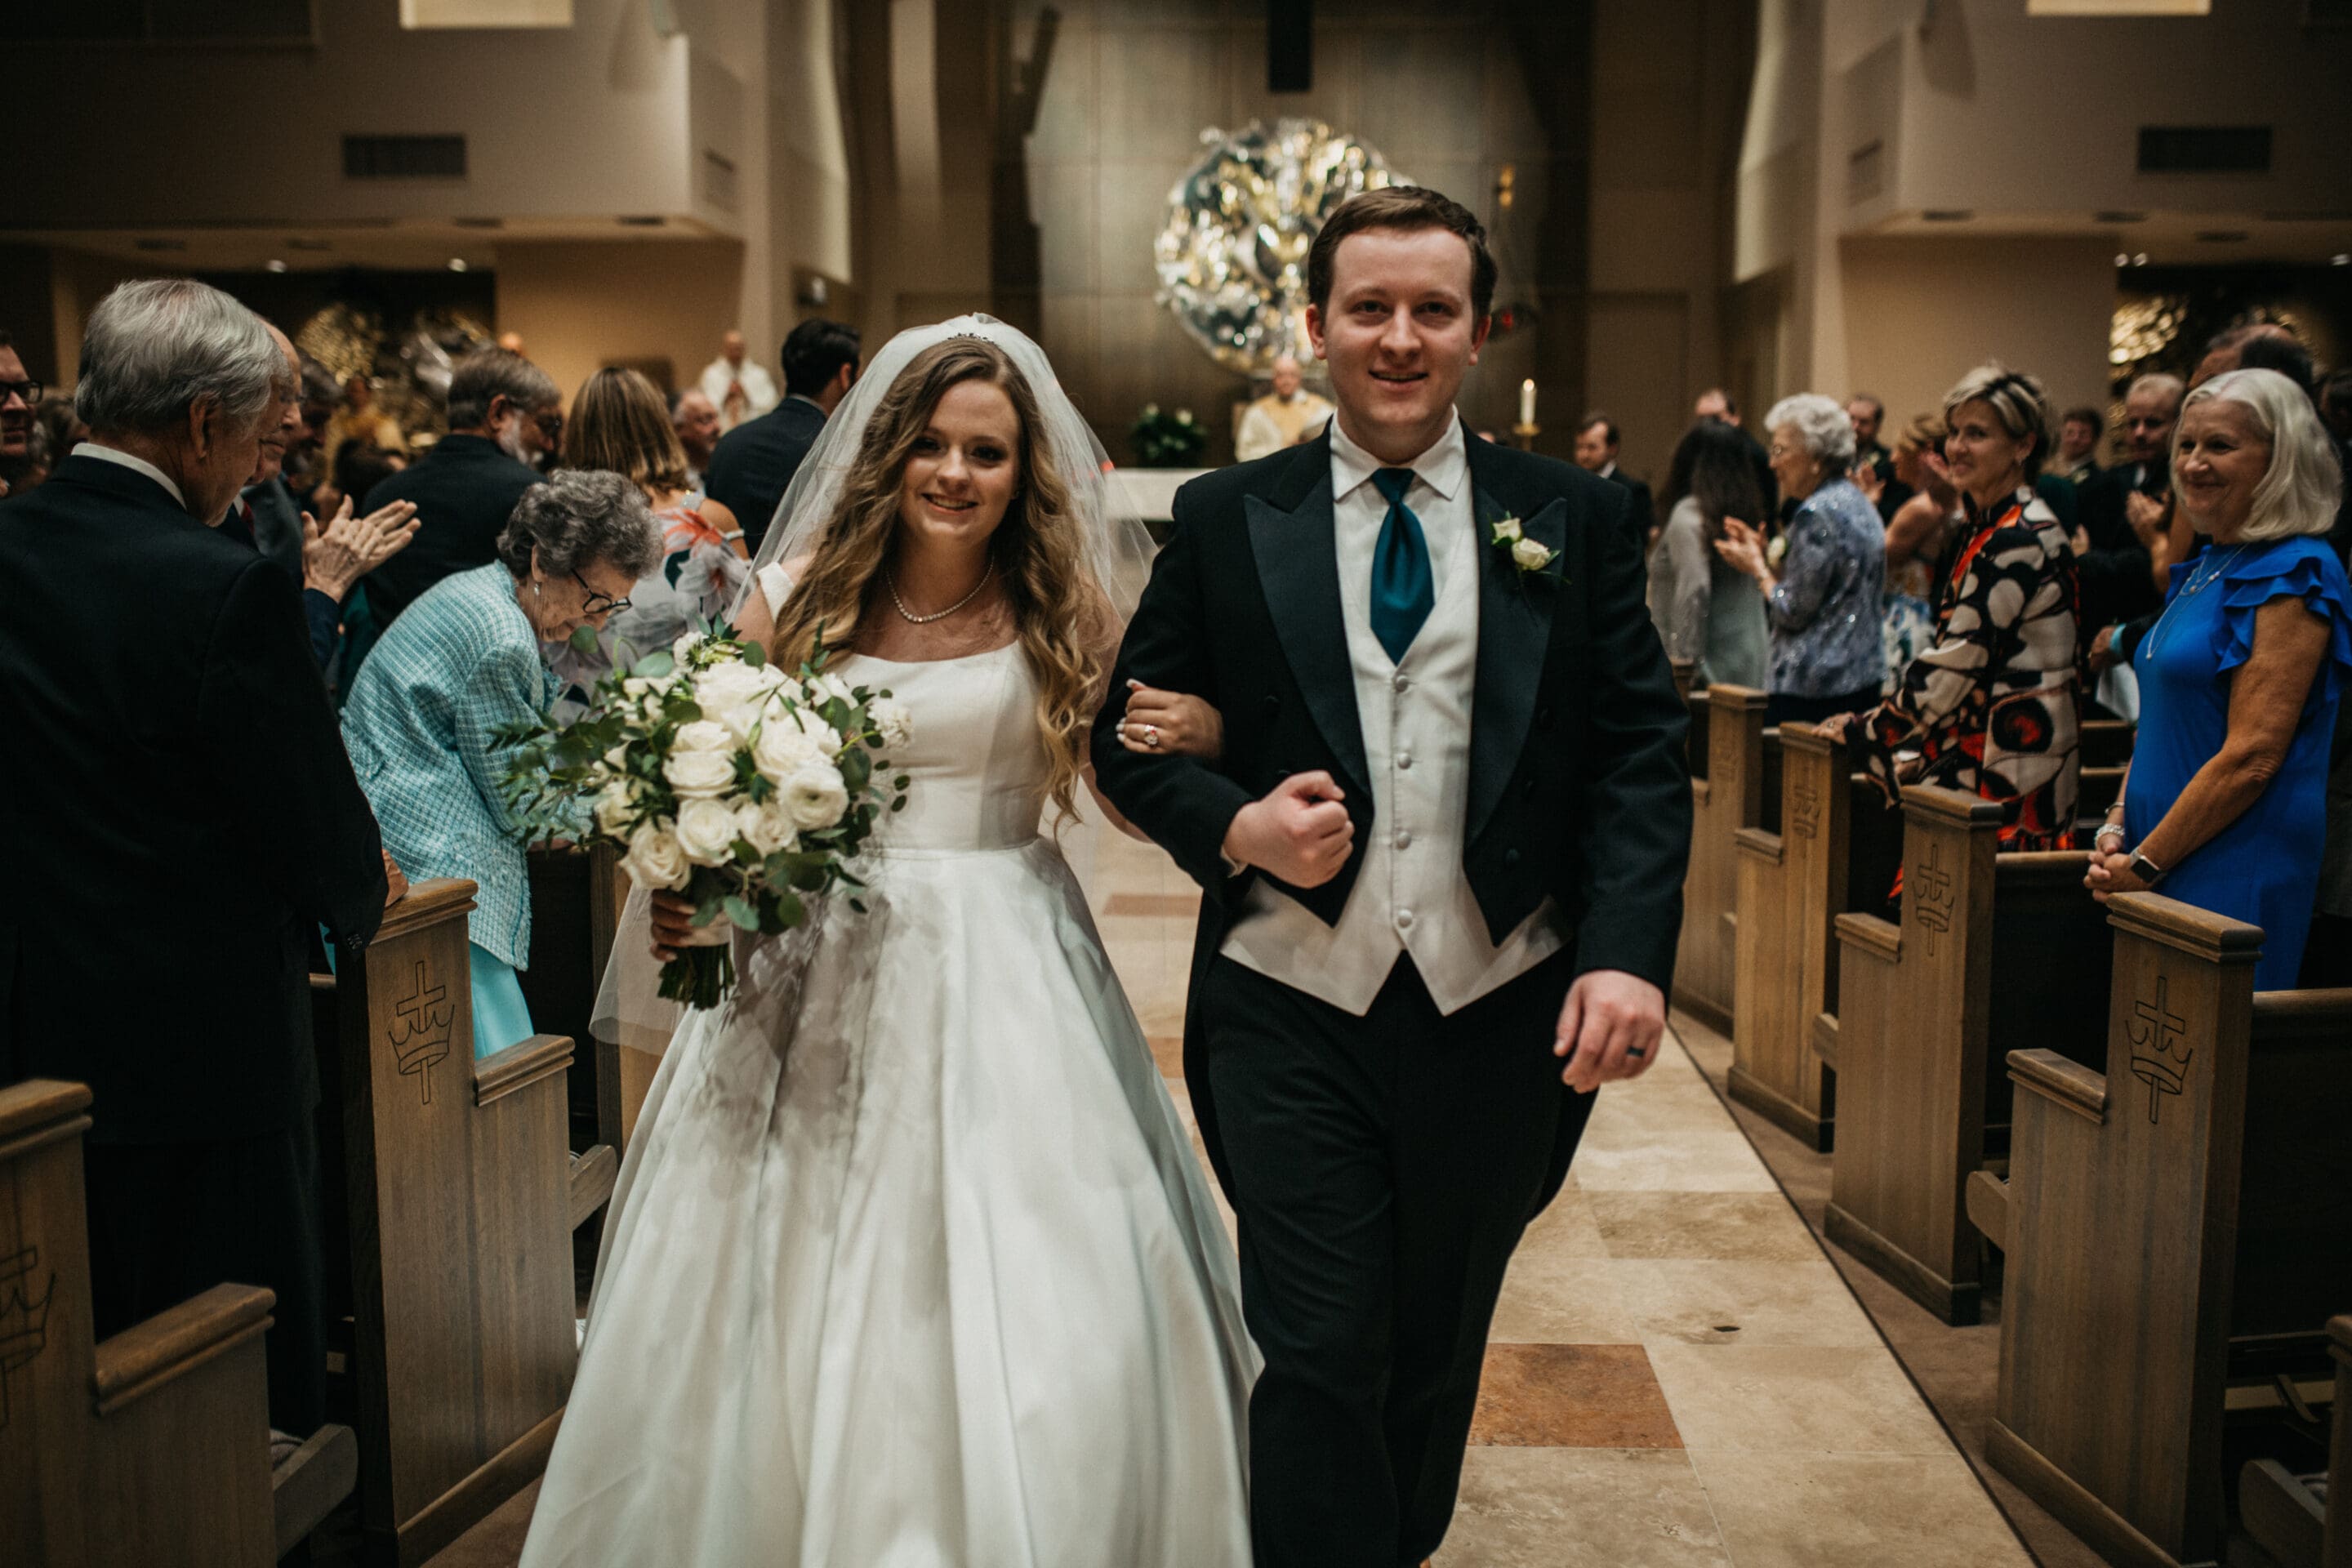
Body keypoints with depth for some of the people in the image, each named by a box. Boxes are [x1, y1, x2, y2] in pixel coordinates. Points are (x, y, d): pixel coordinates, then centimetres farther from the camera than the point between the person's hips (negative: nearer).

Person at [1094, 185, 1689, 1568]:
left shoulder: (1577, 519, 4)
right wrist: (1234, 825, -14)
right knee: (1317, 1358, -1)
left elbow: (1641, 753, 1)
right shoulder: (1225, 520, 2)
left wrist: (1631, 952, -12)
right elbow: (1132, 733, 6)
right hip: (1291, 1006, -1)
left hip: (1501, 1014, 2)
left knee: (1438, 1352, 19)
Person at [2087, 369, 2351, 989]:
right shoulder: (2205, 569, 14)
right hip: (2161, 870, 8)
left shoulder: (2293, 577, -12)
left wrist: (2144, 864, -15)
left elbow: (2252, 757, -18)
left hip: (2237, 876, -8)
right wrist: (2116, 832, 5)